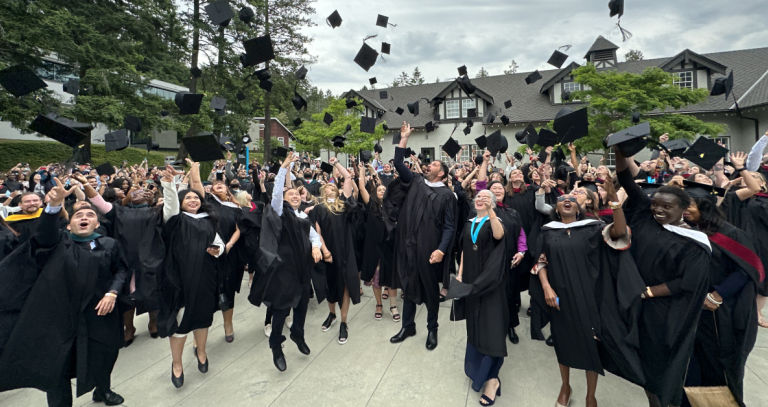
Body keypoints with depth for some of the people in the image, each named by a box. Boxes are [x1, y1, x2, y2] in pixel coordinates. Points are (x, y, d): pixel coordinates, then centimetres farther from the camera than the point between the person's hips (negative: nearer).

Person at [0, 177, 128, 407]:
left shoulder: (109, 245, 5)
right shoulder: (59, 242, 3)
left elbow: (121, 270, 5)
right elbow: (44, 233, -18)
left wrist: (112, 293, -13)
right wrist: (54, 205, -38)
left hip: (97, 314, 1)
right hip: (59, 314, -1)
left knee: (101, 357, 15)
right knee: (56, 366, 6)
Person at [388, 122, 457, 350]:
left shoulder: (446, 195, -3)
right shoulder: (415, 182, 9)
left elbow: (450, 226, -7)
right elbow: (398, 164, 5)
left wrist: (441, 249, -17)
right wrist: (404, 138, 3)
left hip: (429, 249, -3)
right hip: (408, 245, 4)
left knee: (430, 289, 10)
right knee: (408, 285, 14)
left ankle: (432, 329, 28)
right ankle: (408, 326, 31)